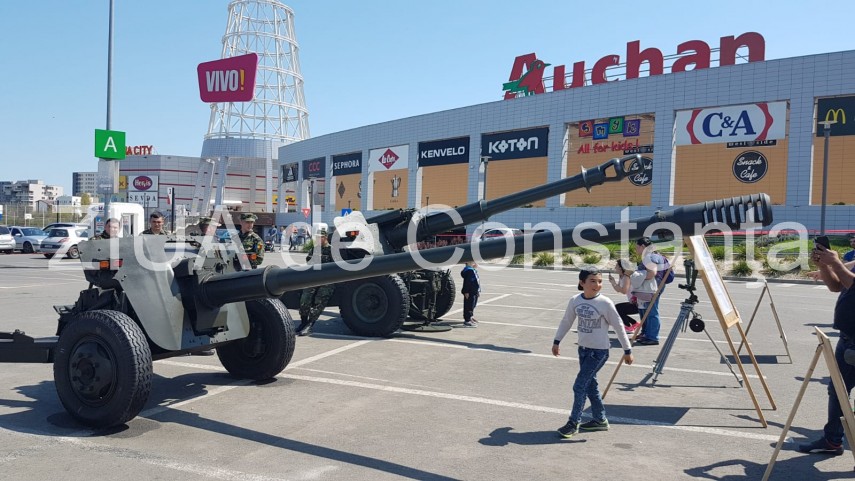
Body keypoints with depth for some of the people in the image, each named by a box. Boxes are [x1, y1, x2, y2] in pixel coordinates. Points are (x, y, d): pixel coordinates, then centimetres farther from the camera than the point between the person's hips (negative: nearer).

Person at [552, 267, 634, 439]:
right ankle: (600, 420, 30)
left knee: (580, 386, -6)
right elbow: (566, 322, 11)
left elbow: (618, 327, -8)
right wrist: (556, 341, 15)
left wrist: (627, 350, -4)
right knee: (590, 385, 15)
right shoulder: (575, 301, -3)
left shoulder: (605, 303, -16)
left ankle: (574, 423, 6)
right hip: (583, 349, 6)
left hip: (599, 351, -6)